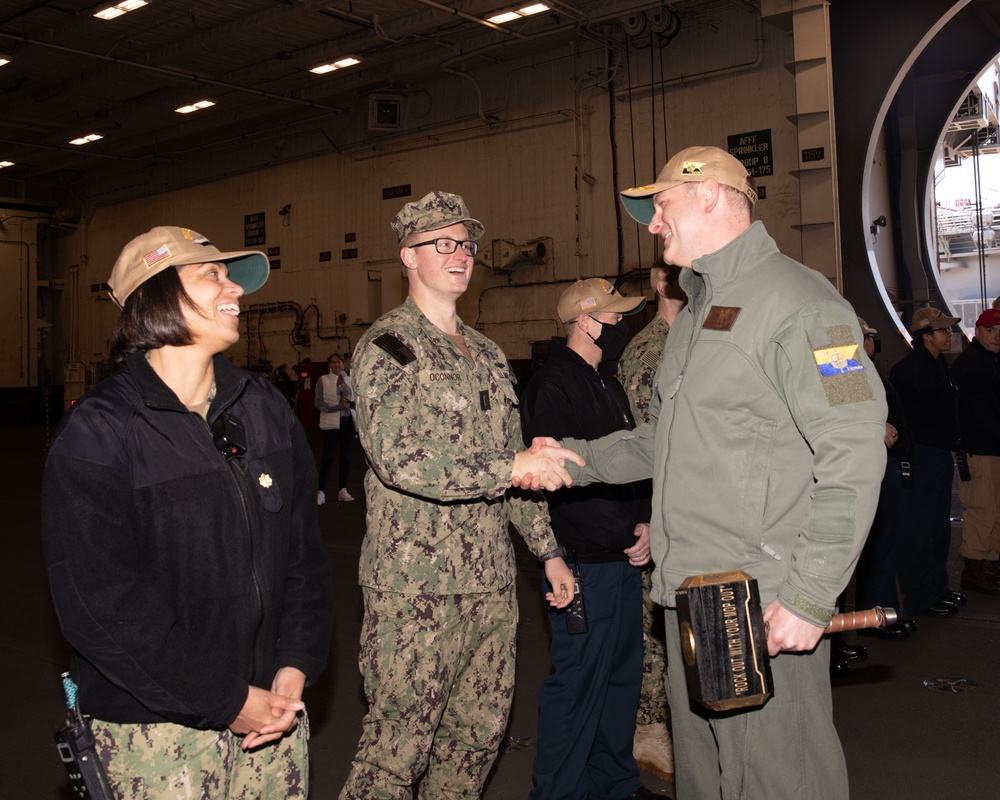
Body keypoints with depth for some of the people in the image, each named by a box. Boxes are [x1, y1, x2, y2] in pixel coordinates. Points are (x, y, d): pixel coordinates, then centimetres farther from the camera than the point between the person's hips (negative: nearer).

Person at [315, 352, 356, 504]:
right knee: (328, 457, -6)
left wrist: (350, 403, -7)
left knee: (346, 457, 7)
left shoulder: (349, 380, 12)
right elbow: (318, 402, -6)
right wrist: (338, 407, -17)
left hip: (348, 421, 4)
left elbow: (356, 400, 17)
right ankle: (321, 492, -2)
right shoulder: (323, 380, 1)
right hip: (332, 422, -4)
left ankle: (342, 490, 15)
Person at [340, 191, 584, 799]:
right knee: (398, 745, 1)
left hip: (491, 580, 7)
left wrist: (549, 549, 17)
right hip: (416, 584, -7)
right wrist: (512, 467, -27)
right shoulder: (388, 344, -8)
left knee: (481, 732, 15)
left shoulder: (488, 354, 15)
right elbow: (396, 455, -22)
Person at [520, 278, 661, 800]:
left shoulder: (608, 384, 16)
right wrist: (622, 534, -14)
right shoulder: (554, 386, -14)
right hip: (583, 561, -9)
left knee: (622, 669, 17)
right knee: (578, 679, -2)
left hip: (623, 558, 9)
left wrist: (643, 522, 2)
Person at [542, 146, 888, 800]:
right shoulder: (697, 313, 19)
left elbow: (855, 452, -20)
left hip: (766, 606, -9)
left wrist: (810, 598, -22)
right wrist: (572, 459, 11)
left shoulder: (794, 300, -12)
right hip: (690, 599, 9)